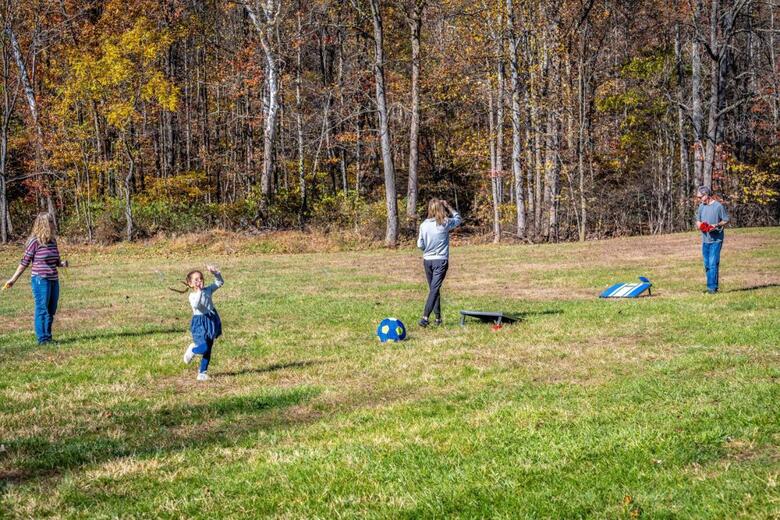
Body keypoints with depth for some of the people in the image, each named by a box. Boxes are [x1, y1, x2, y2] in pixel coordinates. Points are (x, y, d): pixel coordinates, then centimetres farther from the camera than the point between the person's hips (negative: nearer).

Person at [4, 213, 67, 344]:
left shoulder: (53, 240, 10)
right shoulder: (35, 241, -9)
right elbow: (25, 262, -4)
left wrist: (62, 263, -5)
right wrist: (13, 279, -3)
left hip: (54, 280, 7)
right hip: (41, 280, -7)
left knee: (51, 311, 9)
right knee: (42, 310, -4)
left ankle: (48, 338, 17)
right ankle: (42, 339, 1)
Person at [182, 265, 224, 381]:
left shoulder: (208, 290, 3)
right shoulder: (192, 296, -14)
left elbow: (220, 283, 9)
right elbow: (195, 305, -34)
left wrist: (215, 272, -6)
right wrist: (199, 292, -40)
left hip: (211, 320, 5)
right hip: (200, 323, -5)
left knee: (208, 350, 9)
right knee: (204, 348, -18)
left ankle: (202, 372, 20)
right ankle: (192, 349, 17)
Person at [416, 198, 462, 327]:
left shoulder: (424, 224, -2)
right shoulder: (446, 223, -9)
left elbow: (420, 245, 3)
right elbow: (458, 219, 12)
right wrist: (449, 207, 15)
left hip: (427, 260, 3)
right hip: (441, 260, -3)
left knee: (433, 289, 15)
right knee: (435, 289, -7)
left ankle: (438, 317, 21)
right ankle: (425, 317, -20)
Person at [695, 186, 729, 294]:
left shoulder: (718, 206, -9)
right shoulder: (701, 206, 10)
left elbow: (726, 220, -4)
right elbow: (698, 221, 20)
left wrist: (716, 225, -19)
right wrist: (700, 225, -2)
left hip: (716, 240, -7)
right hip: (705, 239, 7)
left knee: (713, 264, -11)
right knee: (707, 265, 9)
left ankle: (712, 287, -10)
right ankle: (712, 286, 17)